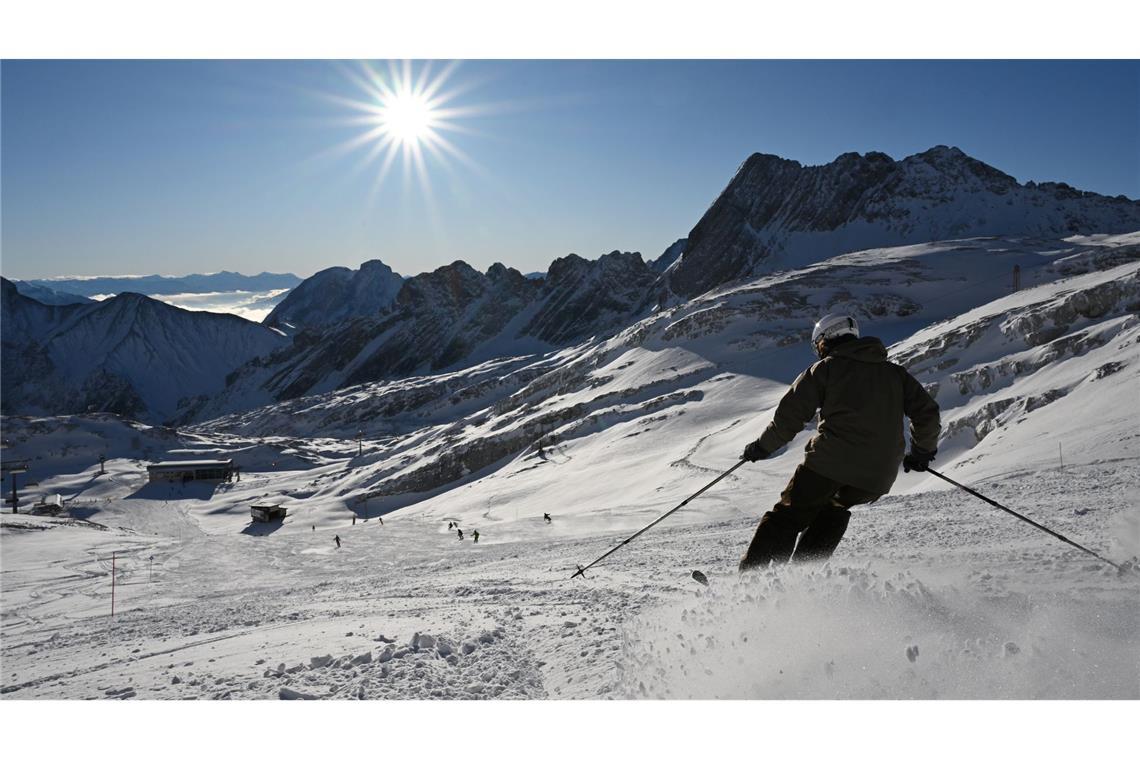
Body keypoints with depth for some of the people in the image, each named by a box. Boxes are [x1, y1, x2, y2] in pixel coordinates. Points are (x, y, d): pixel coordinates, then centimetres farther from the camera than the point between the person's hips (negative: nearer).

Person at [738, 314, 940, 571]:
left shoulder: (825, 368, 7)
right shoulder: (894, 372, 19)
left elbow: (790, 415, 0)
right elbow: (927, 413, 15)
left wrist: (762, 446, 12)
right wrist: (923, 450, 31)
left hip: (832, 461, -4)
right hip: (878, 476, 5)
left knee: (789, 515, 7)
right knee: (834, 510, 29)